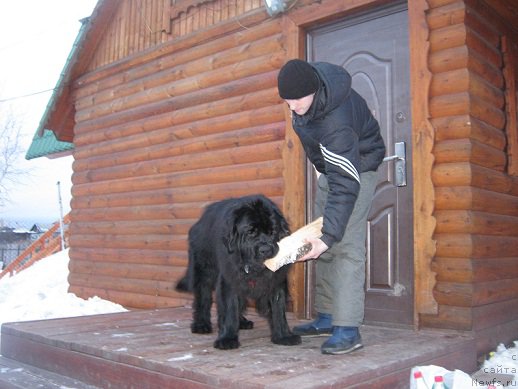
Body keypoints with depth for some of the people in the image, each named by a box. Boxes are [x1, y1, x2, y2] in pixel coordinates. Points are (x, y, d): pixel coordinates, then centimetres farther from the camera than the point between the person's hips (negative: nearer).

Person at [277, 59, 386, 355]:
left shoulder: (336, 123, -39)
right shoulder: (307, 80, -16)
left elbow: (346, 186, -41)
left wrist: (328, 235, -46)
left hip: (357, 169, -8)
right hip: (331, 166, 8)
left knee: (347, 246, -19)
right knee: (324, 247, 7)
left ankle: (348, 329, -18)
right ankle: (327, 317, 15)